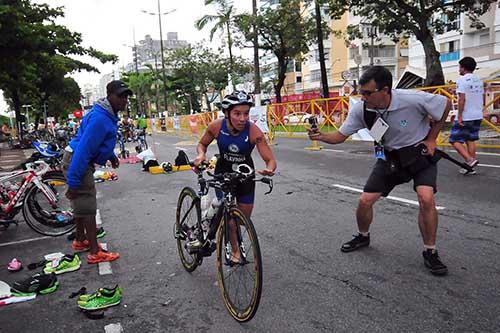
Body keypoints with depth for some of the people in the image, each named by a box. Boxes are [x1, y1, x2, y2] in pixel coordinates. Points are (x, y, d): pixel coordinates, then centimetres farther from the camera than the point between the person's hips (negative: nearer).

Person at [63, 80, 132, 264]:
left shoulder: (108, 114, 8)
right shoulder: (100, 118, -25)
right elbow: (83, 149, -28)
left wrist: (111, 155, 28)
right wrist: (73, 182, -28)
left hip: (81, 160, 10)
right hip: (77, 162, -10)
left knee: (81, 204, 21)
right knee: (88, 206, -6)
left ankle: (81, 241, 37)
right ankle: (95, 253, 0)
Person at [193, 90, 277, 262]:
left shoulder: (253, 131, -30)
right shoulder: (216, 126, -25)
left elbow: (270, 159, -29)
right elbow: (202, 144, -5)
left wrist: (269, 169, -52)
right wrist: (201, 155, -27)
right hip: (223, 172, 0)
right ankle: (235, 250, 21)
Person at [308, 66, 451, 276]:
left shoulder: (413, 100, -30)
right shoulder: (361, 109, -19)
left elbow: (446, 104, -10)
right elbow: (340, 136, -10)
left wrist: (431, 139, -8)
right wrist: (321, 137, -31)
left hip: (420, 153, -3)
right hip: (389, 157, 3)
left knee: (426, 198, -25)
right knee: (365, 201, -3)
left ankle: (430, 252, -4)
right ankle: (363, 237, 29)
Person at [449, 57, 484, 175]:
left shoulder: (462, 80, -11)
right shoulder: (479, 80, 12)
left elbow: (462, 99, -18)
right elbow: (483, 100, 16)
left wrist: (460, 116, -18)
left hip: (465, 117, -8)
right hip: (478, 116, 8)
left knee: (455, 140, -1)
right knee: (471, 140, 13)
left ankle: (470, 160, -15)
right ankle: (470, 167, 13)